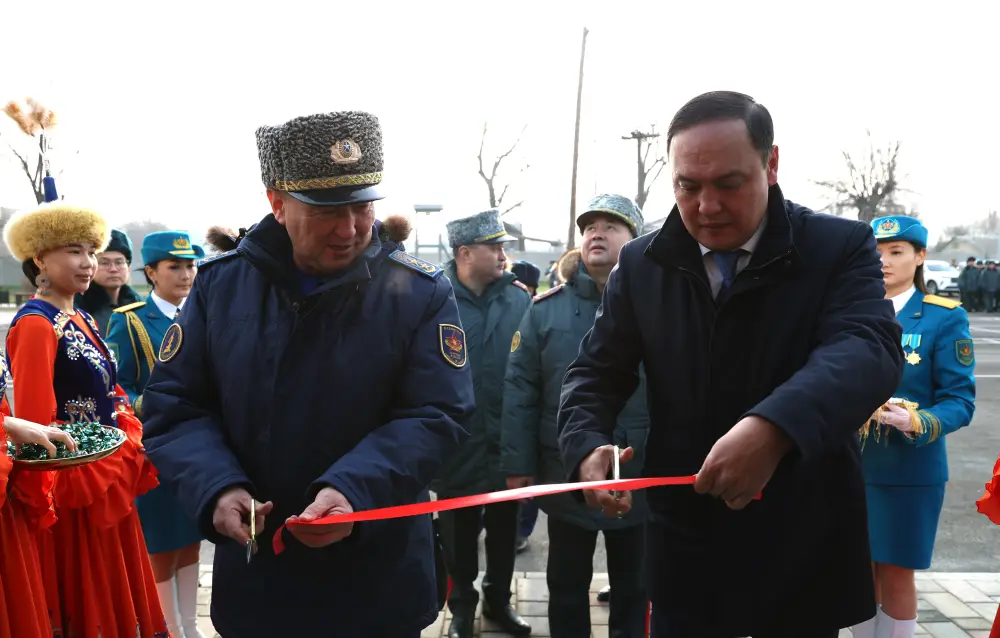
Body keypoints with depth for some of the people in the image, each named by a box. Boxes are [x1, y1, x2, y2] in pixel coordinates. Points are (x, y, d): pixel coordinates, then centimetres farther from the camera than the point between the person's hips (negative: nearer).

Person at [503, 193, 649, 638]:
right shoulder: (546, 309, -2)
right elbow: (520, 390, -3)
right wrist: (518, 464, -7)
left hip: (640, 480, 0)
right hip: (565, 479, 1)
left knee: (634, 588, 18)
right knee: (566, 587, 19)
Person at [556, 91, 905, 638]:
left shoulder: (841, 246, -8)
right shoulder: (643, 263, 1)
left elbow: (868, 348, -24)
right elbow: (596, 372, 4)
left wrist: (773, 427, -43)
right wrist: (587, 448, -18)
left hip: (803, 543, -1)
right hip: (685, 541, 2)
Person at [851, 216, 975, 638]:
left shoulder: (945, 316, -6)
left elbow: (960, 400, -9)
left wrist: (916, 423, -27)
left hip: (910, 469, -3)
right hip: (851, 464, 3)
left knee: (896, 575, 7)